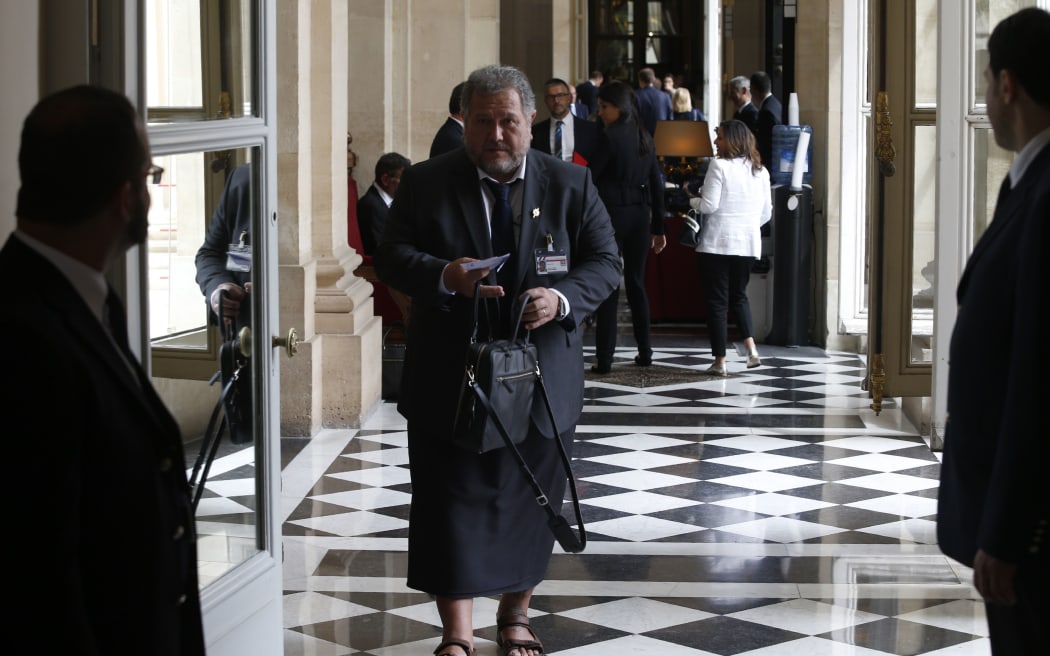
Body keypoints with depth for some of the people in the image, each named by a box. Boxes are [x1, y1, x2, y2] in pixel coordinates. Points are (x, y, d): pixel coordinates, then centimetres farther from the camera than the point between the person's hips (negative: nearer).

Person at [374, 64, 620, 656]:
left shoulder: (572, 184, 3)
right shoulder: (426, 183, 1)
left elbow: (606, 263, 2)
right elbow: (391, 256, -3)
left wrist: (562, 298, -19)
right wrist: (445, 276, -23)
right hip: (450, 380, -1)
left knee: (530, 501, 12)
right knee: (451, 501, -1)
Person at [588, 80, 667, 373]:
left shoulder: (611, 136, -11)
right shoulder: (644, 137, 10)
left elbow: (590, 176, -11)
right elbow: (656, 184, 12)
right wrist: (658, 227, 16)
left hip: (612, 214, -6)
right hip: (640, 215, 7)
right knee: (636, 283, 14)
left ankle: (604, 358, -5)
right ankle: (645, 353, 18)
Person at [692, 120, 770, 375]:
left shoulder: (720, 166, -11)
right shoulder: (760, 171, 8)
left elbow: (709, 205, -14)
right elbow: (766, 212, 12)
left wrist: (691, 200, 5)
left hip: (717, 243, -5)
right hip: (749, 244, 5)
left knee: (717, 300, 2)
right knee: (739, 296, 20)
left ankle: (720, 361, 3)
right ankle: (751, 347, 2)